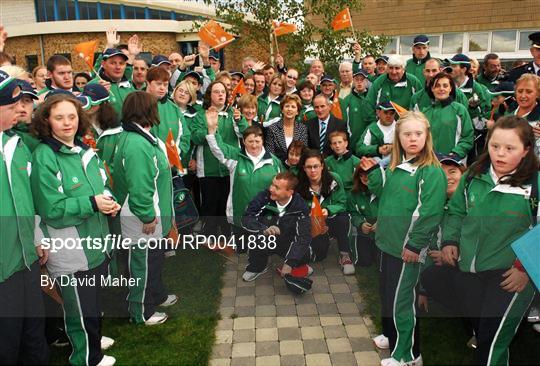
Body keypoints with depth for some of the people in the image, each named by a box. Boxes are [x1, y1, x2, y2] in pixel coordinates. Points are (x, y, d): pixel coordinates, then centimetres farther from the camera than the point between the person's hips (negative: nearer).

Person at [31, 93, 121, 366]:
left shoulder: (84, 150, 6)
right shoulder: (44, 157, -15)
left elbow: (102, 185, 15)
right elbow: (51, 210, -19)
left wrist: (109, 201, -5)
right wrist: (92, 203, -24)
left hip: (96, 242, 7)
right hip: (70, 251, -7)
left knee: (93, 304, 23)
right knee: (82, 310, 8)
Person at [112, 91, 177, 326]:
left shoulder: (139, 137, 8)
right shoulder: (136, 145, -27)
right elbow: (138, 186, -30)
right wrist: (147, 216, -22)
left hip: (154, 214, 11)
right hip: (144, 219, -11)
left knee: (154, 258, 26)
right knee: (144, 262, 6)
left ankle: (157, 295, 46)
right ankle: (141, 313, 24)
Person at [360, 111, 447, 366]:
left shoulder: (431, 171, -17)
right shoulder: (396, 166, 8)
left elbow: (430, 212, -22)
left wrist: (415, 245, -20)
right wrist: (373, 172, 2)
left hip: (407, 248, -8)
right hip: (388, 242, 8)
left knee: (400, 299, 3)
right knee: (387, 293, 21)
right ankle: (392, 335, 43)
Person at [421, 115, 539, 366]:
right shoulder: (474, 176, 3)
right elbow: (456, 211, 16)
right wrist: (450, 241, 3)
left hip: (510, 275, -5)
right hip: (465, 269, 5)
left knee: (492, 342, -8)